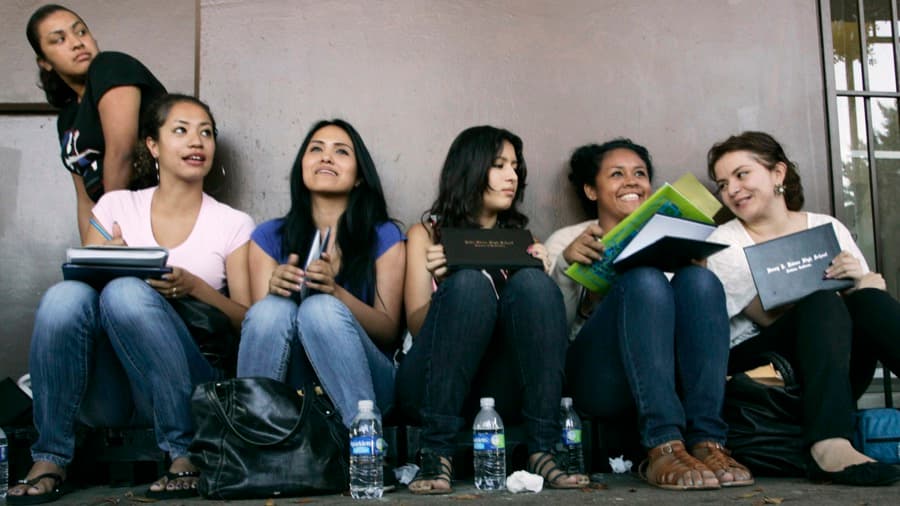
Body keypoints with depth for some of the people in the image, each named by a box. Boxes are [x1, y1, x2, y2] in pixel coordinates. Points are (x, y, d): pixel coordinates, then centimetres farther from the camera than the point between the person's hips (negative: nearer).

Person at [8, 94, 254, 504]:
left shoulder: (232, 225, 8)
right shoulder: (117, 206, 12)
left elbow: (249, 323, 3)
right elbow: (82, 276, 10)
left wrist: (195, 287, -15)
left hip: (182, 389, -2)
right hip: (107, 396, 2)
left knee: (127, 292, -29)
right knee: (65, 294, -27)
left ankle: (186, 453, -24)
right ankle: (49, 462, -18)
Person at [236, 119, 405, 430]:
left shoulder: (385, 237, 5)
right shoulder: (270, 237, 10)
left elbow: (389, 332, -1)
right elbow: (261, 321, 5)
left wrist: (336, 291, -19)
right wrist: (274, 289, -18)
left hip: (356, 382, -1)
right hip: (290, 389, 1)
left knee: (321, 308, -29)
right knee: (272, 309, -27)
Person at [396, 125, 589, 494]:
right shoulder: (427, 233, 15)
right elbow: (416, 325, 4)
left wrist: (538, 271, -7)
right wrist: (443, 285, -15)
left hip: (502, 390, 2)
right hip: (432, 387, -2)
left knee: (533, 282, -23)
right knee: (470, 283, -28)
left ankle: (542, 450, -29)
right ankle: (436, 454, -33)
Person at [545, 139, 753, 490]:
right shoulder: (568, 240, 18)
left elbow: (699, 308, 16)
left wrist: (691, 261, -2)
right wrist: (565, 264, -11)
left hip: (672, 374, 3)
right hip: (597, 378, -3)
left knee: (698, 280, -23)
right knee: (644, 281, -29)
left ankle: (706, 442, -34)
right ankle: (663, 446, -41)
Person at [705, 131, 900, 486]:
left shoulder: (827, 228, 13)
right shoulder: (725, 243, 3)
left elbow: (869, 285, 7)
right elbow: (771, 318, -8)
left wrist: (861, 280, -15)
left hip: (836, 371, 3)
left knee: (867, 301, -25)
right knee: (823, 305, -30)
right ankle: (828, 446, -48)